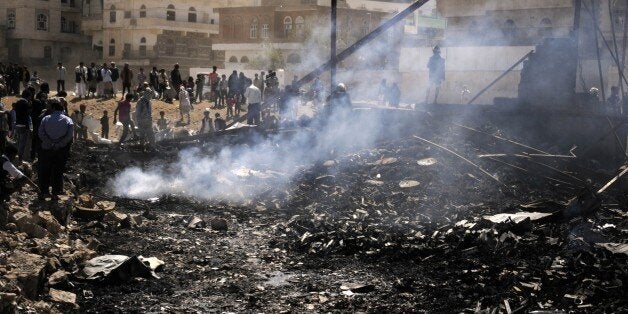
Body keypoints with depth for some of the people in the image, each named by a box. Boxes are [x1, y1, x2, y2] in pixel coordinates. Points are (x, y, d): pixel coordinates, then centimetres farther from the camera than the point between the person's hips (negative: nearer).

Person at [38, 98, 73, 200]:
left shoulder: (46, 119, -2)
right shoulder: (68, 120, -3)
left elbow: (41, 134, -9)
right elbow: (69, 136, -10)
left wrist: (50, 143, -6)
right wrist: (59, 144, -5)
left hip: (47, 149, 0)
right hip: (61, 150, 0)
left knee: (44, 171, 13)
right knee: (58, 171, 8)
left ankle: (44, 191, 15)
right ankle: (55, 193, 8)